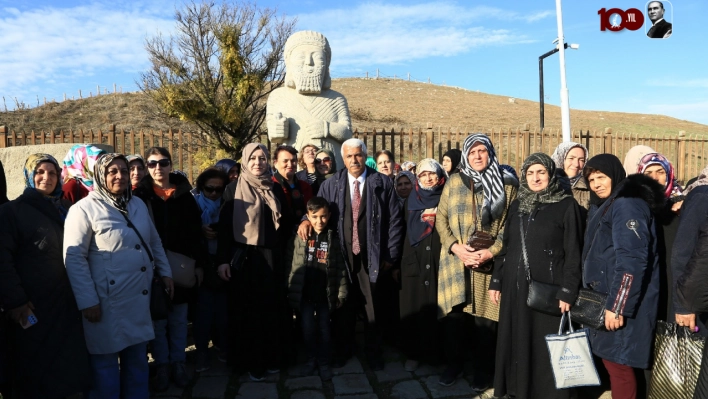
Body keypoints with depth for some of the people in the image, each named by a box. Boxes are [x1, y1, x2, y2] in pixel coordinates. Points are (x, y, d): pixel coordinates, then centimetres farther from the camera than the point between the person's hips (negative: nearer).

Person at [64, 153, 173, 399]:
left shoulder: (138, 205, 10)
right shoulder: (85, 209, -9)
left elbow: (154, 242, 20)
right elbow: (74, 257, -13)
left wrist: (165, 271, 15)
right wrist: (87, 300, -16)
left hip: (139, 298, 6)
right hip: (107, 302, -6)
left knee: (137, 359, 17)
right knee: (105, 362, 8)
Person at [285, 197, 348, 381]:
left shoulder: (333, 238, -2)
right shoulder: (298, 237, -4)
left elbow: (340, 267, -1)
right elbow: (289, 266, -2)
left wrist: (341, 293, -2)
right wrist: (289, 291, -5)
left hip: (325, 294, 0)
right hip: (304, 294, 0)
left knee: (324, 330, 12)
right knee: (308, 329, 10)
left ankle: (324, 362, 27)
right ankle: (311, 359, 30)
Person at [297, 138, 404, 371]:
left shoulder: (382, 183, -2)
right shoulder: (330, 184, 3)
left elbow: (395, 221, -1)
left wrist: (391, 255, -4)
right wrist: (307, 220, -14)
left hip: (372, 257, -1)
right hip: (341, 256, 2)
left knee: (373, 307, 11)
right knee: (343, 306, 13)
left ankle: (373, 353, 29)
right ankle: (343, 351, 33)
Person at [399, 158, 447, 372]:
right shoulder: (412, 200, 11)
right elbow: (409, 228, 7)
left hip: (440, 260, -1)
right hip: (415, 260, 1)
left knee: (437, 305, 2)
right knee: (413, 306, 3)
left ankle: (436, 352, 17)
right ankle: (413, 353, 14)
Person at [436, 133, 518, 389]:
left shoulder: (507, 184, 4)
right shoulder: (454, 181, 9)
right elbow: (441, 218, 6)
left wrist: (491, 252, -13)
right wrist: (455, 247, -9)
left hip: (489, 261, -1)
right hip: (456, 261, 2)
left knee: (485, 318, 5)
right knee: (455, 315, 7)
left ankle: (483, 370, 23)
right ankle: (453, 364, 26)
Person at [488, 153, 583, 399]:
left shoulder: (567, 205, -4)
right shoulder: (517, 205, 11)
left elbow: (573, 252, -8)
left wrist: (568, 291, -14)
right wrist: (496, 281, 9)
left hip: (547, 289, -5)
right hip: (515, 287, 5)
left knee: (546, 346, 4)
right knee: (516, 342, 12)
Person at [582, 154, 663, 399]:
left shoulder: (627, 204, -14)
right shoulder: (604, 206, 17)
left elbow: (632, 261, -22)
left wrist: (617, 307, -23)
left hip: (622, 302, -10)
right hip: (606, 297, 10)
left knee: (618, 362, -3)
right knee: (611, 359, 14)